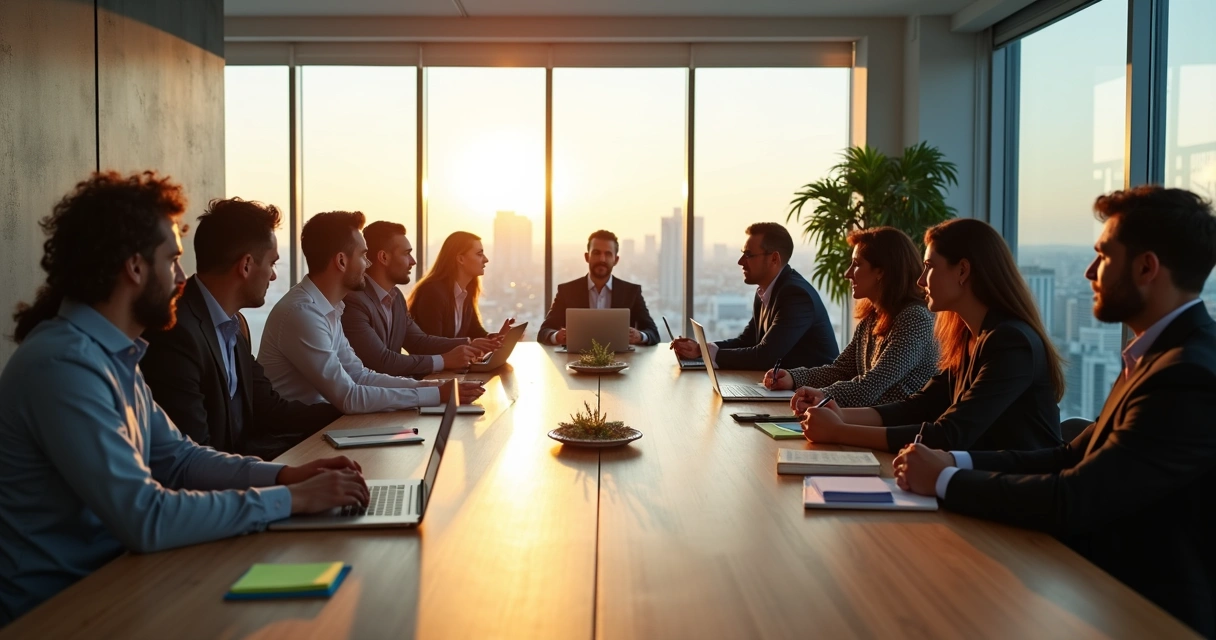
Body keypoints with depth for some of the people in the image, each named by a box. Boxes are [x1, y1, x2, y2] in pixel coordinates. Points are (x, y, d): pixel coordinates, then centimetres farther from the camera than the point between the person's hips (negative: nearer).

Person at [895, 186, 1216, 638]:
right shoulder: (1164, 353, 9)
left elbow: (1072, 502, -26)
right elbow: (1073, 459, 7)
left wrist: (944, 480, -14)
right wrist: (957, 462, -5)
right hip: (1112, 582, 8)